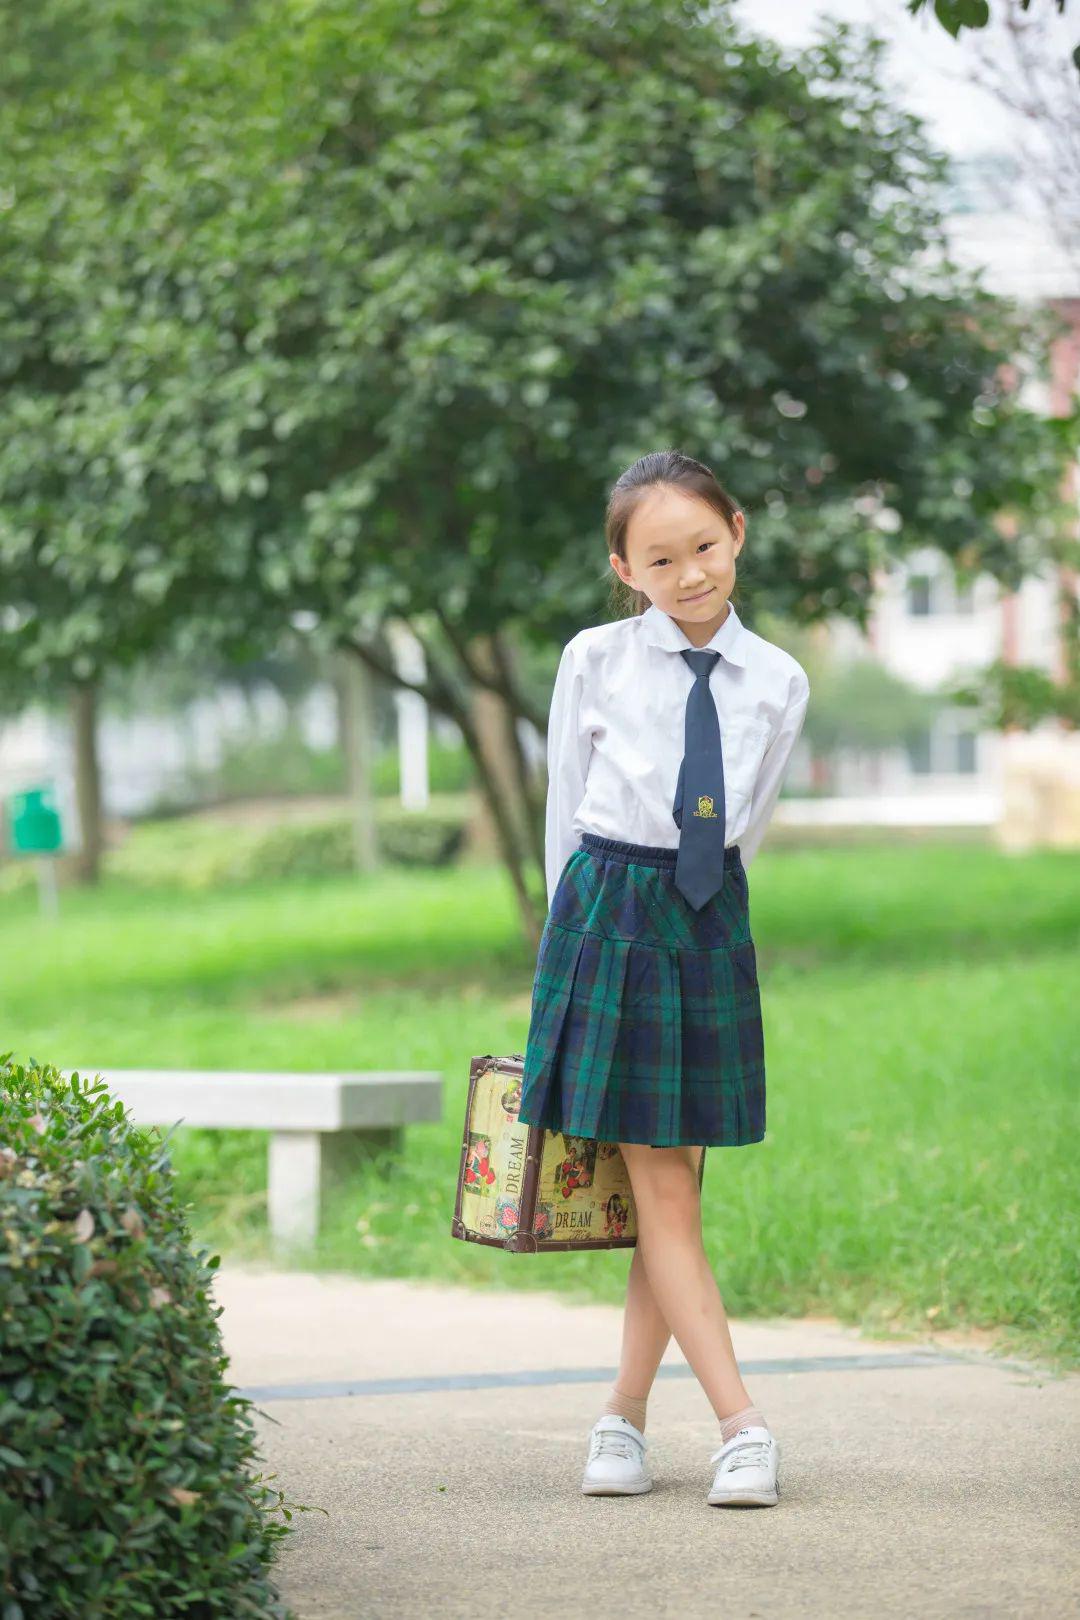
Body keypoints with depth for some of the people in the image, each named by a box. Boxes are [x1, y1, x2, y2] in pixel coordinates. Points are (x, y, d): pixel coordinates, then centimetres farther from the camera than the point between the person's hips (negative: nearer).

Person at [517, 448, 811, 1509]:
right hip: (606, 914, -2)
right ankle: (742, 1427, -6)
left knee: (677, 1178, 3)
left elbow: (742, 833, 11)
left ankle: (624, 1416, 13)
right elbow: (565, 814, 4)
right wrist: (586, 932, 6)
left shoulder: (778, 683, 3)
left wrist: (691, 905, 9)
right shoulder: (596, 661, -3)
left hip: (709, 924, 3)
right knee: (656, 1182, -5)